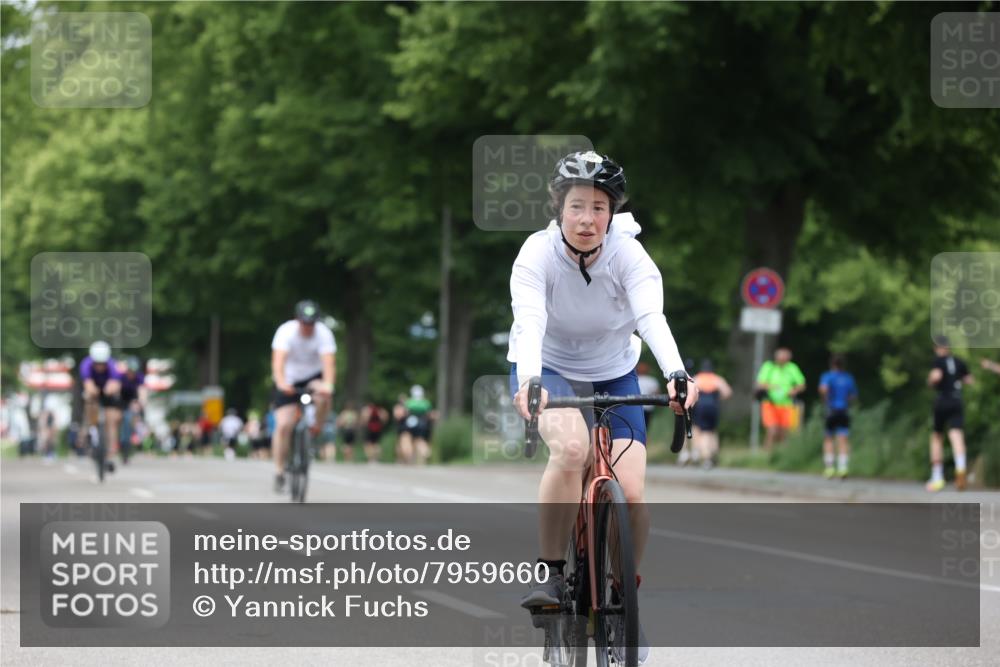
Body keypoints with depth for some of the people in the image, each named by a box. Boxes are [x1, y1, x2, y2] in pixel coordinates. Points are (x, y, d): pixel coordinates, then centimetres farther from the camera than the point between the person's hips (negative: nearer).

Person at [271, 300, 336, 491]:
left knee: (324, 396, -35)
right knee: (284, 425, -13)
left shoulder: (324, 333, -20)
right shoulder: (286, 331, -23)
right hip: (289, 380, -1)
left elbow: (329, 363, -32)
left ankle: (315, 431, -9)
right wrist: (281, 382, -55)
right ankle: (279, 472, 0)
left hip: (314, 376, 1)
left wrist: (328, 385, -52)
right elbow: (278, 361, -35)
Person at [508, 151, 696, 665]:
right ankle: (550, 575, -21)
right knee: (571, 447, -34)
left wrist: (676, 375, -55)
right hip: (549, 370, -2)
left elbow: (652, 318, -36)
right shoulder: (537, 254, -23)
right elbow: (529, 322, -38)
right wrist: (528, 381, -57)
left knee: (630, 490, -14)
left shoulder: (629, 255, -21)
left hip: (613, 375, 2)